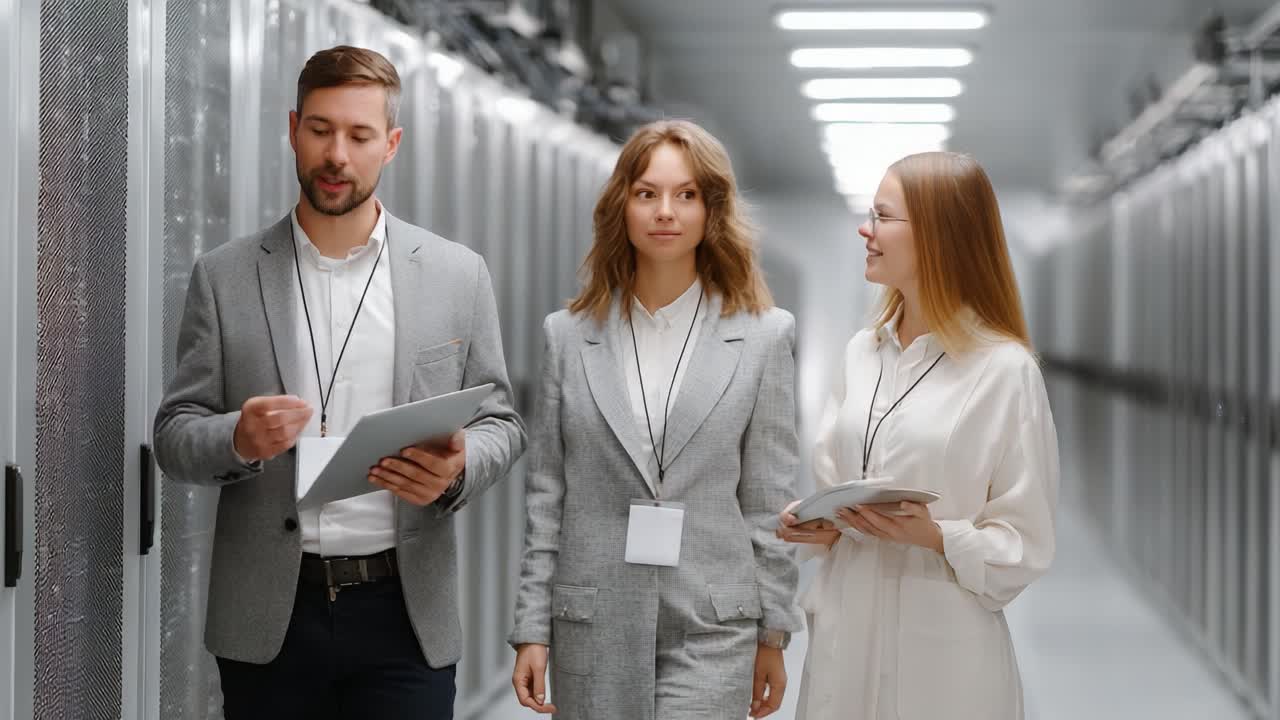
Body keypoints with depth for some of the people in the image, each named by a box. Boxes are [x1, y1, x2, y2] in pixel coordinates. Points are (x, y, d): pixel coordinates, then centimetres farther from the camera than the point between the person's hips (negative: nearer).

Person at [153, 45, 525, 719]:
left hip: (404, 612, 0)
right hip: (268, 615, 0)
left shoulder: (457, 275, 4)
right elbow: (174, 436, 4)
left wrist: (458, 470, -14)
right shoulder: (224, 277, 4)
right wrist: (237, 438, -19)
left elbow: (500, 423, 8)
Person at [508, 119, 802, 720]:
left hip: (712, 629, -1)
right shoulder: (569, 336, 5)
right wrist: (531, 629, 2)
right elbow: (546, 496, 6)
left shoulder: (763, 336, 2)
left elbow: (767, 502, 3)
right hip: (591, 625, 2)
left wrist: (772, 635, 3)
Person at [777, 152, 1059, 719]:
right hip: (846, 632, 5)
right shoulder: (861, 353, 9)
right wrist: (819, 526, -4)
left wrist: (936, 537, -22)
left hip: (943, 649, -5)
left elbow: (1026, 544, -7)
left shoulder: (1004, 369, -9)